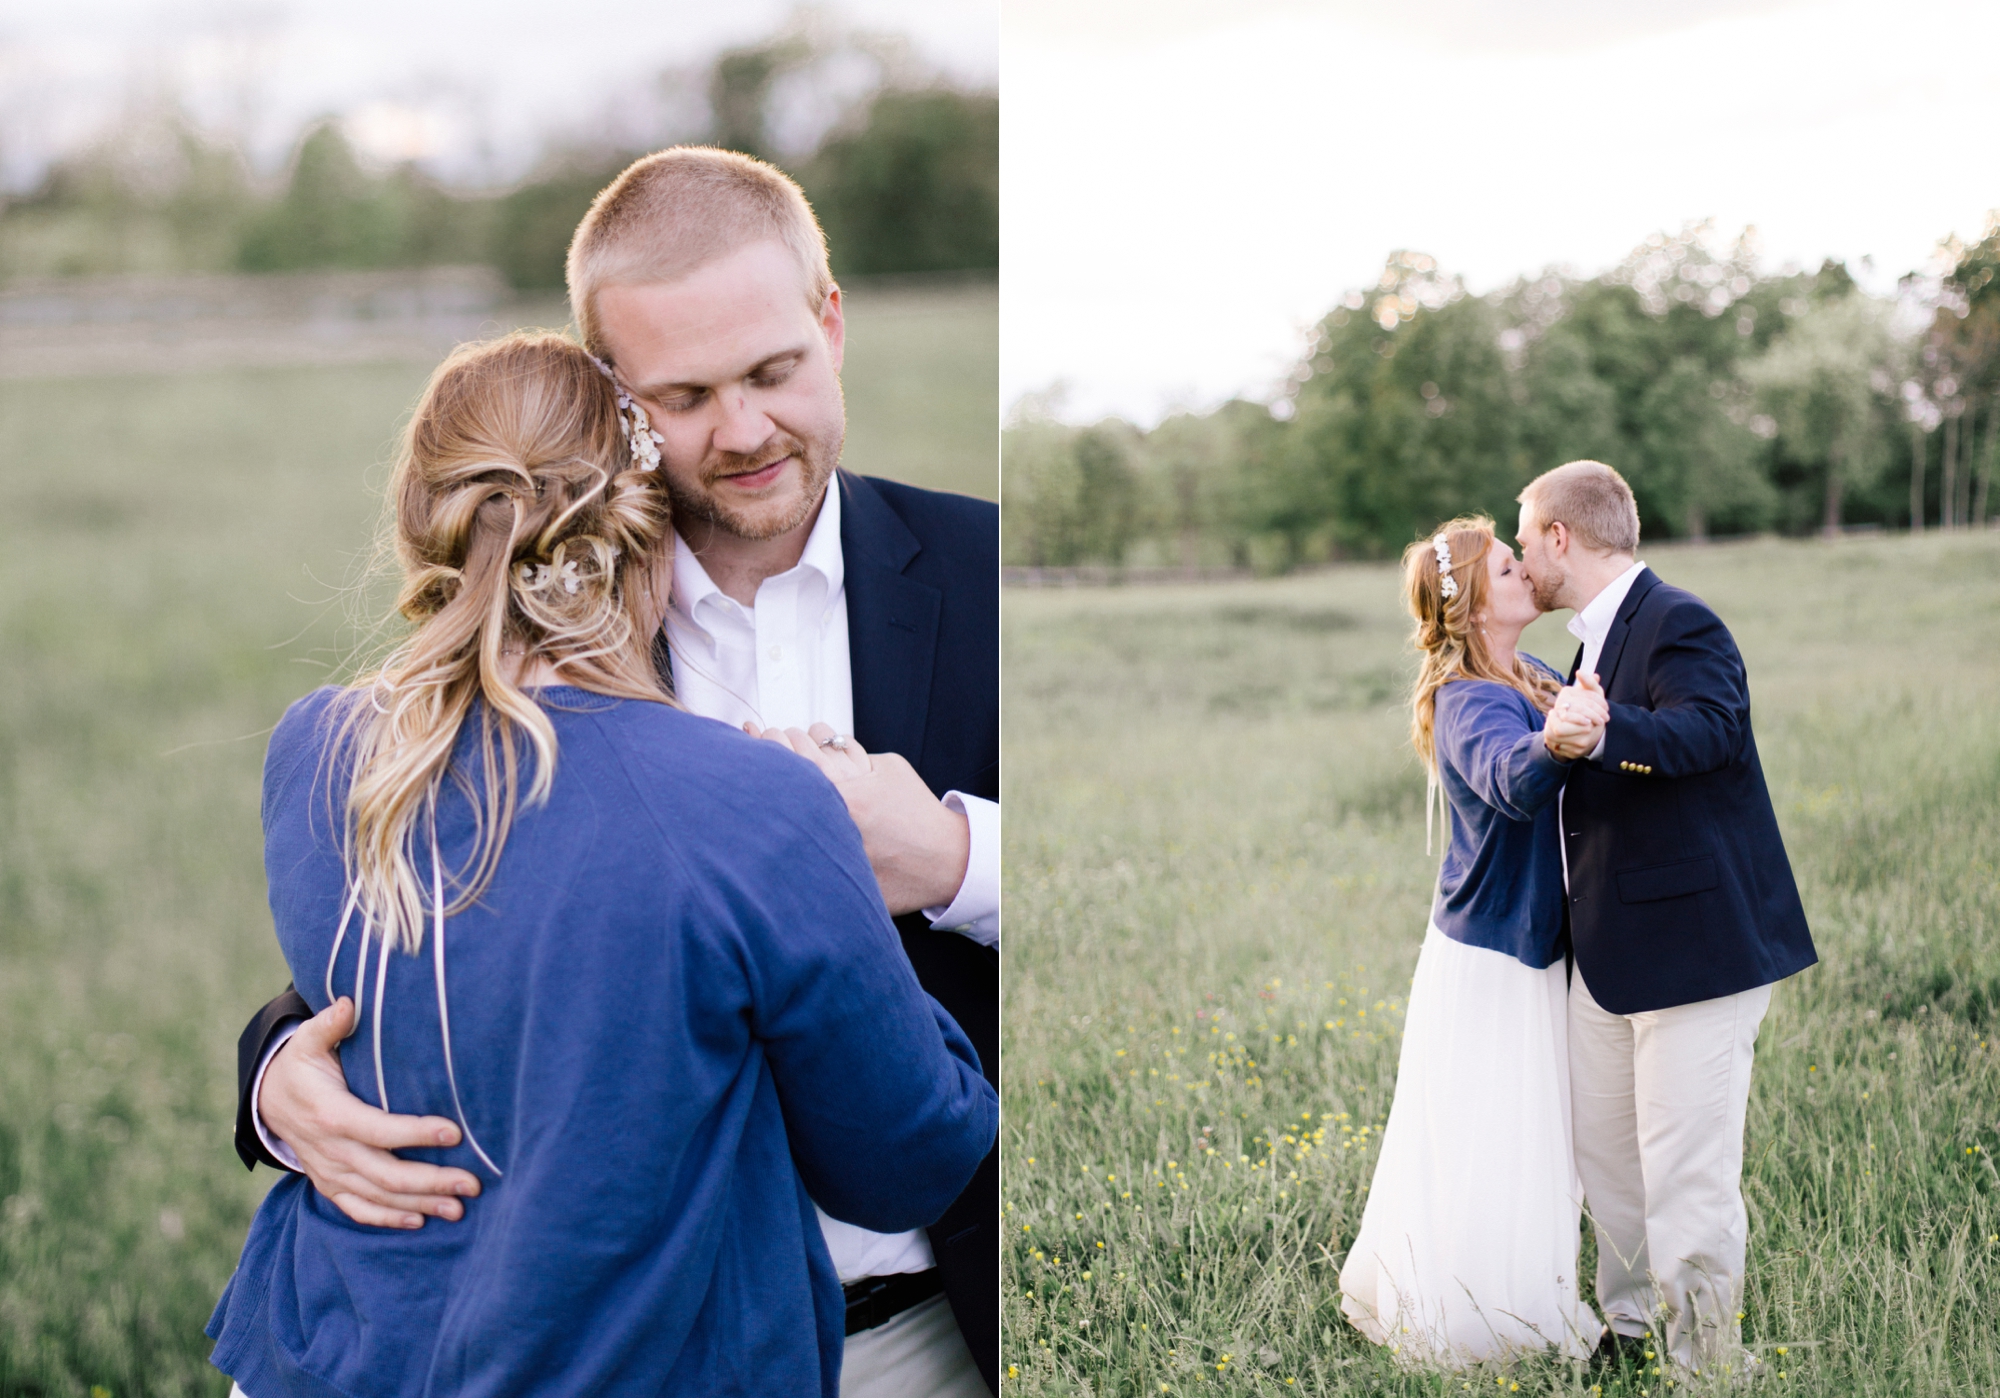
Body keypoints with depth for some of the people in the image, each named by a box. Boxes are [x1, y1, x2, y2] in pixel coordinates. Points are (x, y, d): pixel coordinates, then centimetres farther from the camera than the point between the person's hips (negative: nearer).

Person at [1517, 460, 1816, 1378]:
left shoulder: (1680, 624, -15)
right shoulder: (1596, 639, 15)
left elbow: (1705, 727, -36)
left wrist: (1607, 730, -50)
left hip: (1695, 943, -10)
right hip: (1609, 950, 10)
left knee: (1685, 1166, -6)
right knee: (1603, 1149, 18)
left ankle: (1705, 1356, 7)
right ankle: (1630, 1326, 33)